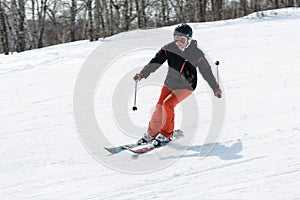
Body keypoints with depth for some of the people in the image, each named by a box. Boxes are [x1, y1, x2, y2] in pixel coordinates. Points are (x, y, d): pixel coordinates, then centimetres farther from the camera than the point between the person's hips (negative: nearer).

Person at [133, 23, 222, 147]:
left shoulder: (196, 53, -14)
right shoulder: (170, 48, -8)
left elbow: (206, 71, -4)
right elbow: (156, 61, -10)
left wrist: (216, 88, 4)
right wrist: (142, 74, -22)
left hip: (185, 86, -4)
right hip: (170, 83, 4)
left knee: (168, 104, -21)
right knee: (159, 107, -2)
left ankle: (166, 135, -8)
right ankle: (151, 134, 16)